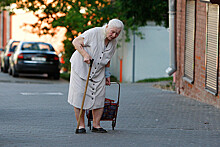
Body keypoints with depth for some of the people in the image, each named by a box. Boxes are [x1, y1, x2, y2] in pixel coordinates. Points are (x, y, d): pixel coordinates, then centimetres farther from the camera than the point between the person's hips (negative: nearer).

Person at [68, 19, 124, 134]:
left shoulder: (114, 42, 2)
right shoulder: (94, 33, -19)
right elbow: (76, 42, -17)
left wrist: (107, 75, 18)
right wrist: (85, 54, -29)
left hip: (99, 72, 5)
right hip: (82, 68, -5)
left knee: (99, 98, 0)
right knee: (80, 97, -6)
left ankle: (96, 125, 10)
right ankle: (81, 125, 3)